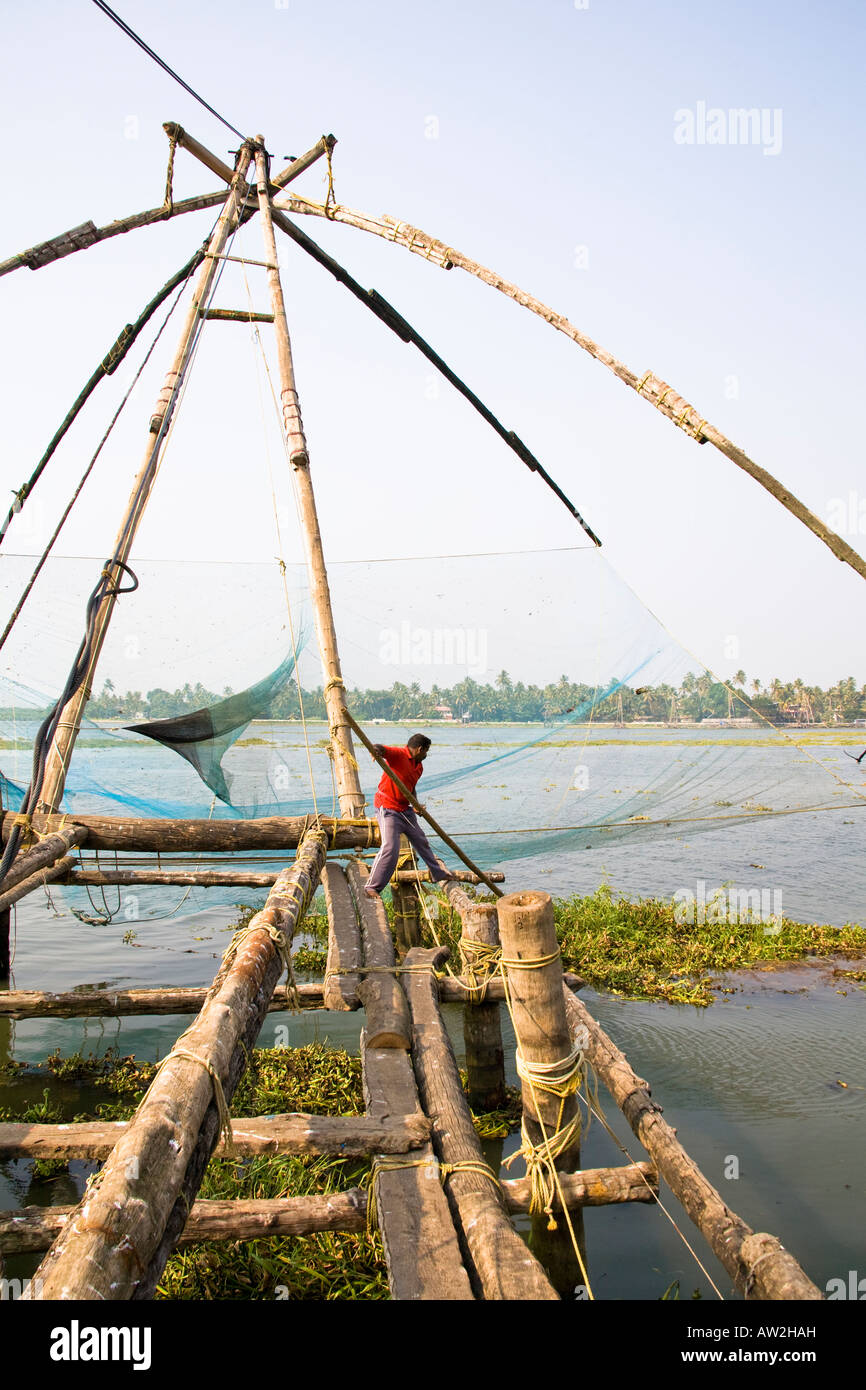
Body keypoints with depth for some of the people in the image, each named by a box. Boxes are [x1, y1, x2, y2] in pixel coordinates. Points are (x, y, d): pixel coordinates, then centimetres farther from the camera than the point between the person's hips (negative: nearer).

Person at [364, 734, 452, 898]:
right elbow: (380, 748, -32)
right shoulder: (398, 755, -16)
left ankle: (438, 874, 43)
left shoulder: (419, 766, 11)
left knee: (421, 841, 23)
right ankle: (372, 886, -9)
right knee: (390, 848, -20)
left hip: (405, 809, 9)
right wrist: (376, 749, -57)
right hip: (387, 809, -9)